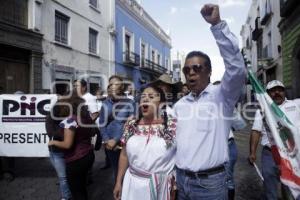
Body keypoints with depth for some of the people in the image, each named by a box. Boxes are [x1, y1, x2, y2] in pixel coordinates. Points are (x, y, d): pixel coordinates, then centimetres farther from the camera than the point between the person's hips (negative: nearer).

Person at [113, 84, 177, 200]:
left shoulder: (173, 125, -10)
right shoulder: (131, 125, 0)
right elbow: (124, 155, 7)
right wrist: (119, 182, 9)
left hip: (162, 185, -2)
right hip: (133, 184, 3)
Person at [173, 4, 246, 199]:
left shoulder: (222, 95, -7)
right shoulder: (180, 105, 8)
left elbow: (237, 68, -26)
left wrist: (217, 24, -29)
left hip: (210, 181, -4)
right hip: (181, 178, 5)